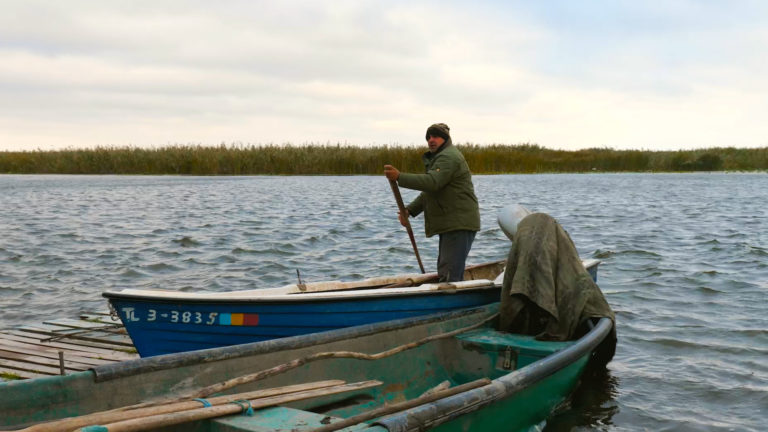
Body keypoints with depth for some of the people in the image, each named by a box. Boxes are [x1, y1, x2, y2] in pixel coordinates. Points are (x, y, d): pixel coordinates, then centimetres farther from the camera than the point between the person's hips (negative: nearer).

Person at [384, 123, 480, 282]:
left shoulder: (448, 157, -12)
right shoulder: (439, 158, 24)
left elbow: (432, 182, -28)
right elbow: (428, 192, 22)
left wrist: (400, 177, -32)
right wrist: (409, 210, 8)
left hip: (459, 225, -11)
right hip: (450, 226, 11)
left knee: (449, 275, -15)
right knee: (444, 271, 16)